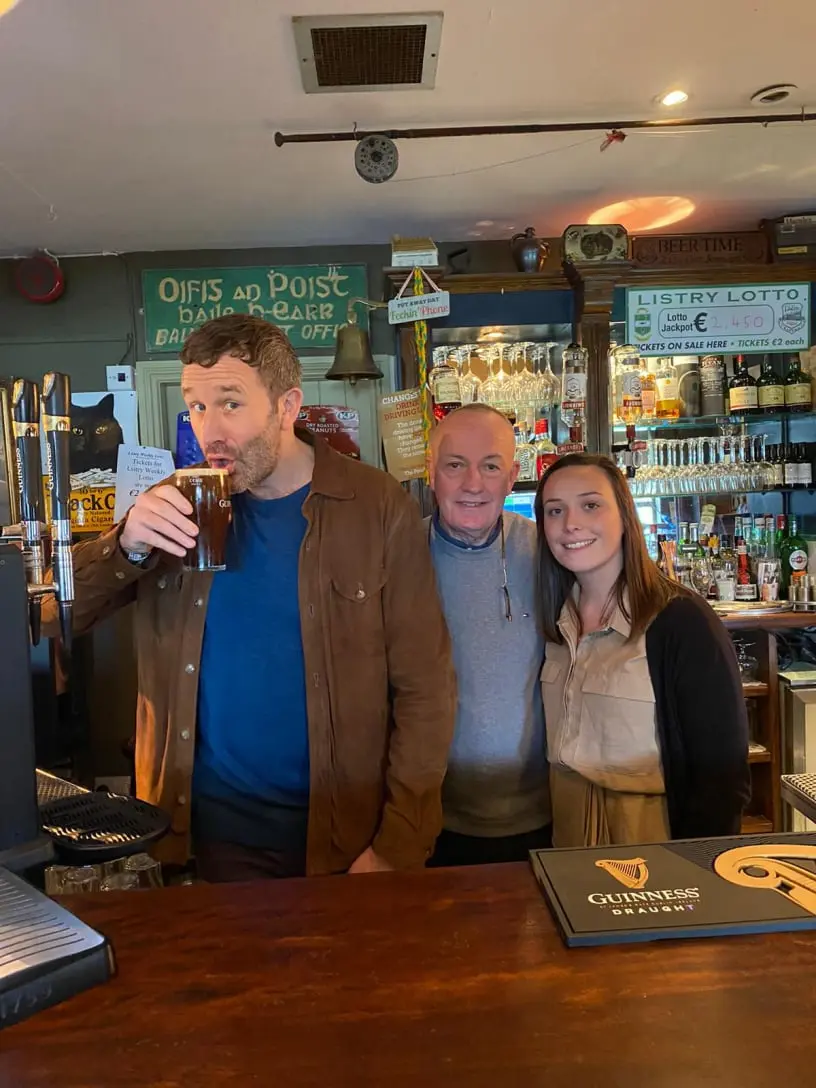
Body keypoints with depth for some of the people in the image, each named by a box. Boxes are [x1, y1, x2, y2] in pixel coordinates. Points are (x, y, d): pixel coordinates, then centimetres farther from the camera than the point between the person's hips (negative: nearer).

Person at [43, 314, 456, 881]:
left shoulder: (380, 509, -12)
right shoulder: (178, 508, -2)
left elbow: (424, 689, -10)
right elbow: (55, 614, -3)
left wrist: (398, 849, -13)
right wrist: (127, 544, -21)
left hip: (345, 831, -2)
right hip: (215, 827, 2)